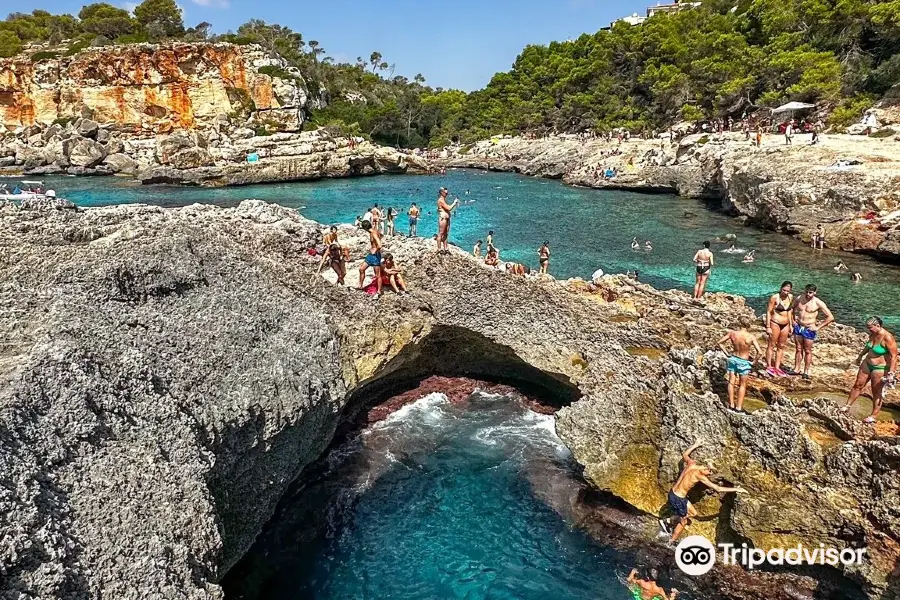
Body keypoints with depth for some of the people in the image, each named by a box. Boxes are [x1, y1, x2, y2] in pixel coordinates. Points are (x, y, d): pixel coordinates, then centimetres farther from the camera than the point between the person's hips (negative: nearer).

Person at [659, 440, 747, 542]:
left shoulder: (691, 464, -4)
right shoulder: (700, 476, -23)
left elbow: (684, 454, 20)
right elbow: (718, 489, -22)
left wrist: (696, 445, 28)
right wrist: (736, 489, -14)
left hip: (673, 493, 8)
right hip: (677, 499, -8)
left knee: (693, 513, 23)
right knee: (683, 522, 12)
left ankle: (666, 521, 26)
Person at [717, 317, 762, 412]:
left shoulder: (732, 333, -13)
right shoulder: (751, 337, -22)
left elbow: (719, 342, -4)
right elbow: (759, 352, -25)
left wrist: (727, 353, 4)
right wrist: (754, 361, -8)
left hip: (733, 359, 3)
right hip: (744, 362, -2)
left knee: (731, 382, 17)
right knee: (742, 385, 15)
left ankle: (731, 404, 25)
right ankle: (739, 407, 20)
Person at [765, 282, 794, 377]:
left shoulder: (791, 297, 1)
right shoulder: (774, 297, -16)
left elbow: (789, 310, 14)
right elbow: (768, 312, -12)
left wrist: (790, 325, 14)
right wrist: (768, 327, -14)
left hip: (785, 325, 6)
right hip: (775, 323, -6)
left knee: (781, 346, 13)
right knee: (771, 345, 5)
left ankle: (777, 367, 22)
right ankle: (769, 367, 15)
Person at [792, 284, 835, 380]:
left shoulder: (818, 303, -13)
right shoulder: (798, 299, -2)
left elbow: (830, 317, -10)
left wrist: (818, 327, -10)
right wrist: (793, 320, 8)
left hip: (809, 329, -3)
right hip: (798, 327, 3)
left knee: (808, 351, 5)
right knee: (799, 349, 12)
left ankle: (806, 372, 14)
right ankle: (796, 369, 20)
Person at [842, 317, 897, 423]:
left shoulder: (887, 338, -25)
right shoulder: (873, 334, -2)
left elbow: (894, 356, -23)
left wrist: (891, 372, -25)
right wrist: (861, 356, 29)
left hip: (880, 368, -7)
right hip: (867, 364, 7)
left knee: (877, 392, 5)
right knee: (858, 385, 14)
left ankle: (873, 416, 18)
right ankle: (848, 406, 26)